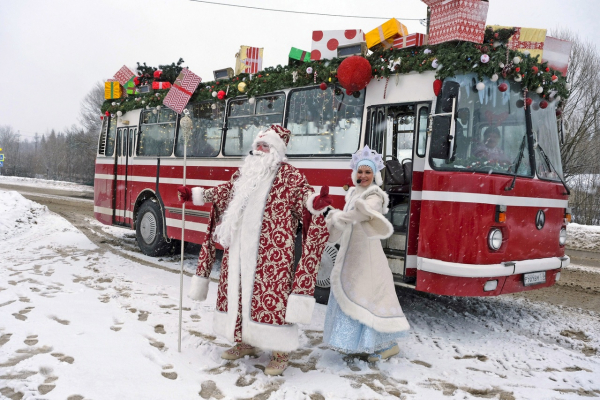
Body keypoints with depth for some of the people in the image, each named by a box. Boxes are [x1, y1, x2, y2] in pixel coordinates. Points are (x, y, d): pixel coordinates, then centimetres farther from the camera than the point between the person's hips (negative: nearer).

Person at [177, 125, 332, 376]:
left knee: (270, 292, -8)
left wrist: (317, 202, -36)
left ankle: (281, 351, 5)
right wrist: (194, 194, 29)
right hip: (239, 248, 7)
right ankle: (244, 341, 31)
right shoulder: (243, 173, 18)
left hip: (271, 251, -7)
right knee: (237, 290, 13)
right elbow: (224, 192, 28)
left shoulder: (289, 175, -2)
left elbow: (303, 195, -14)